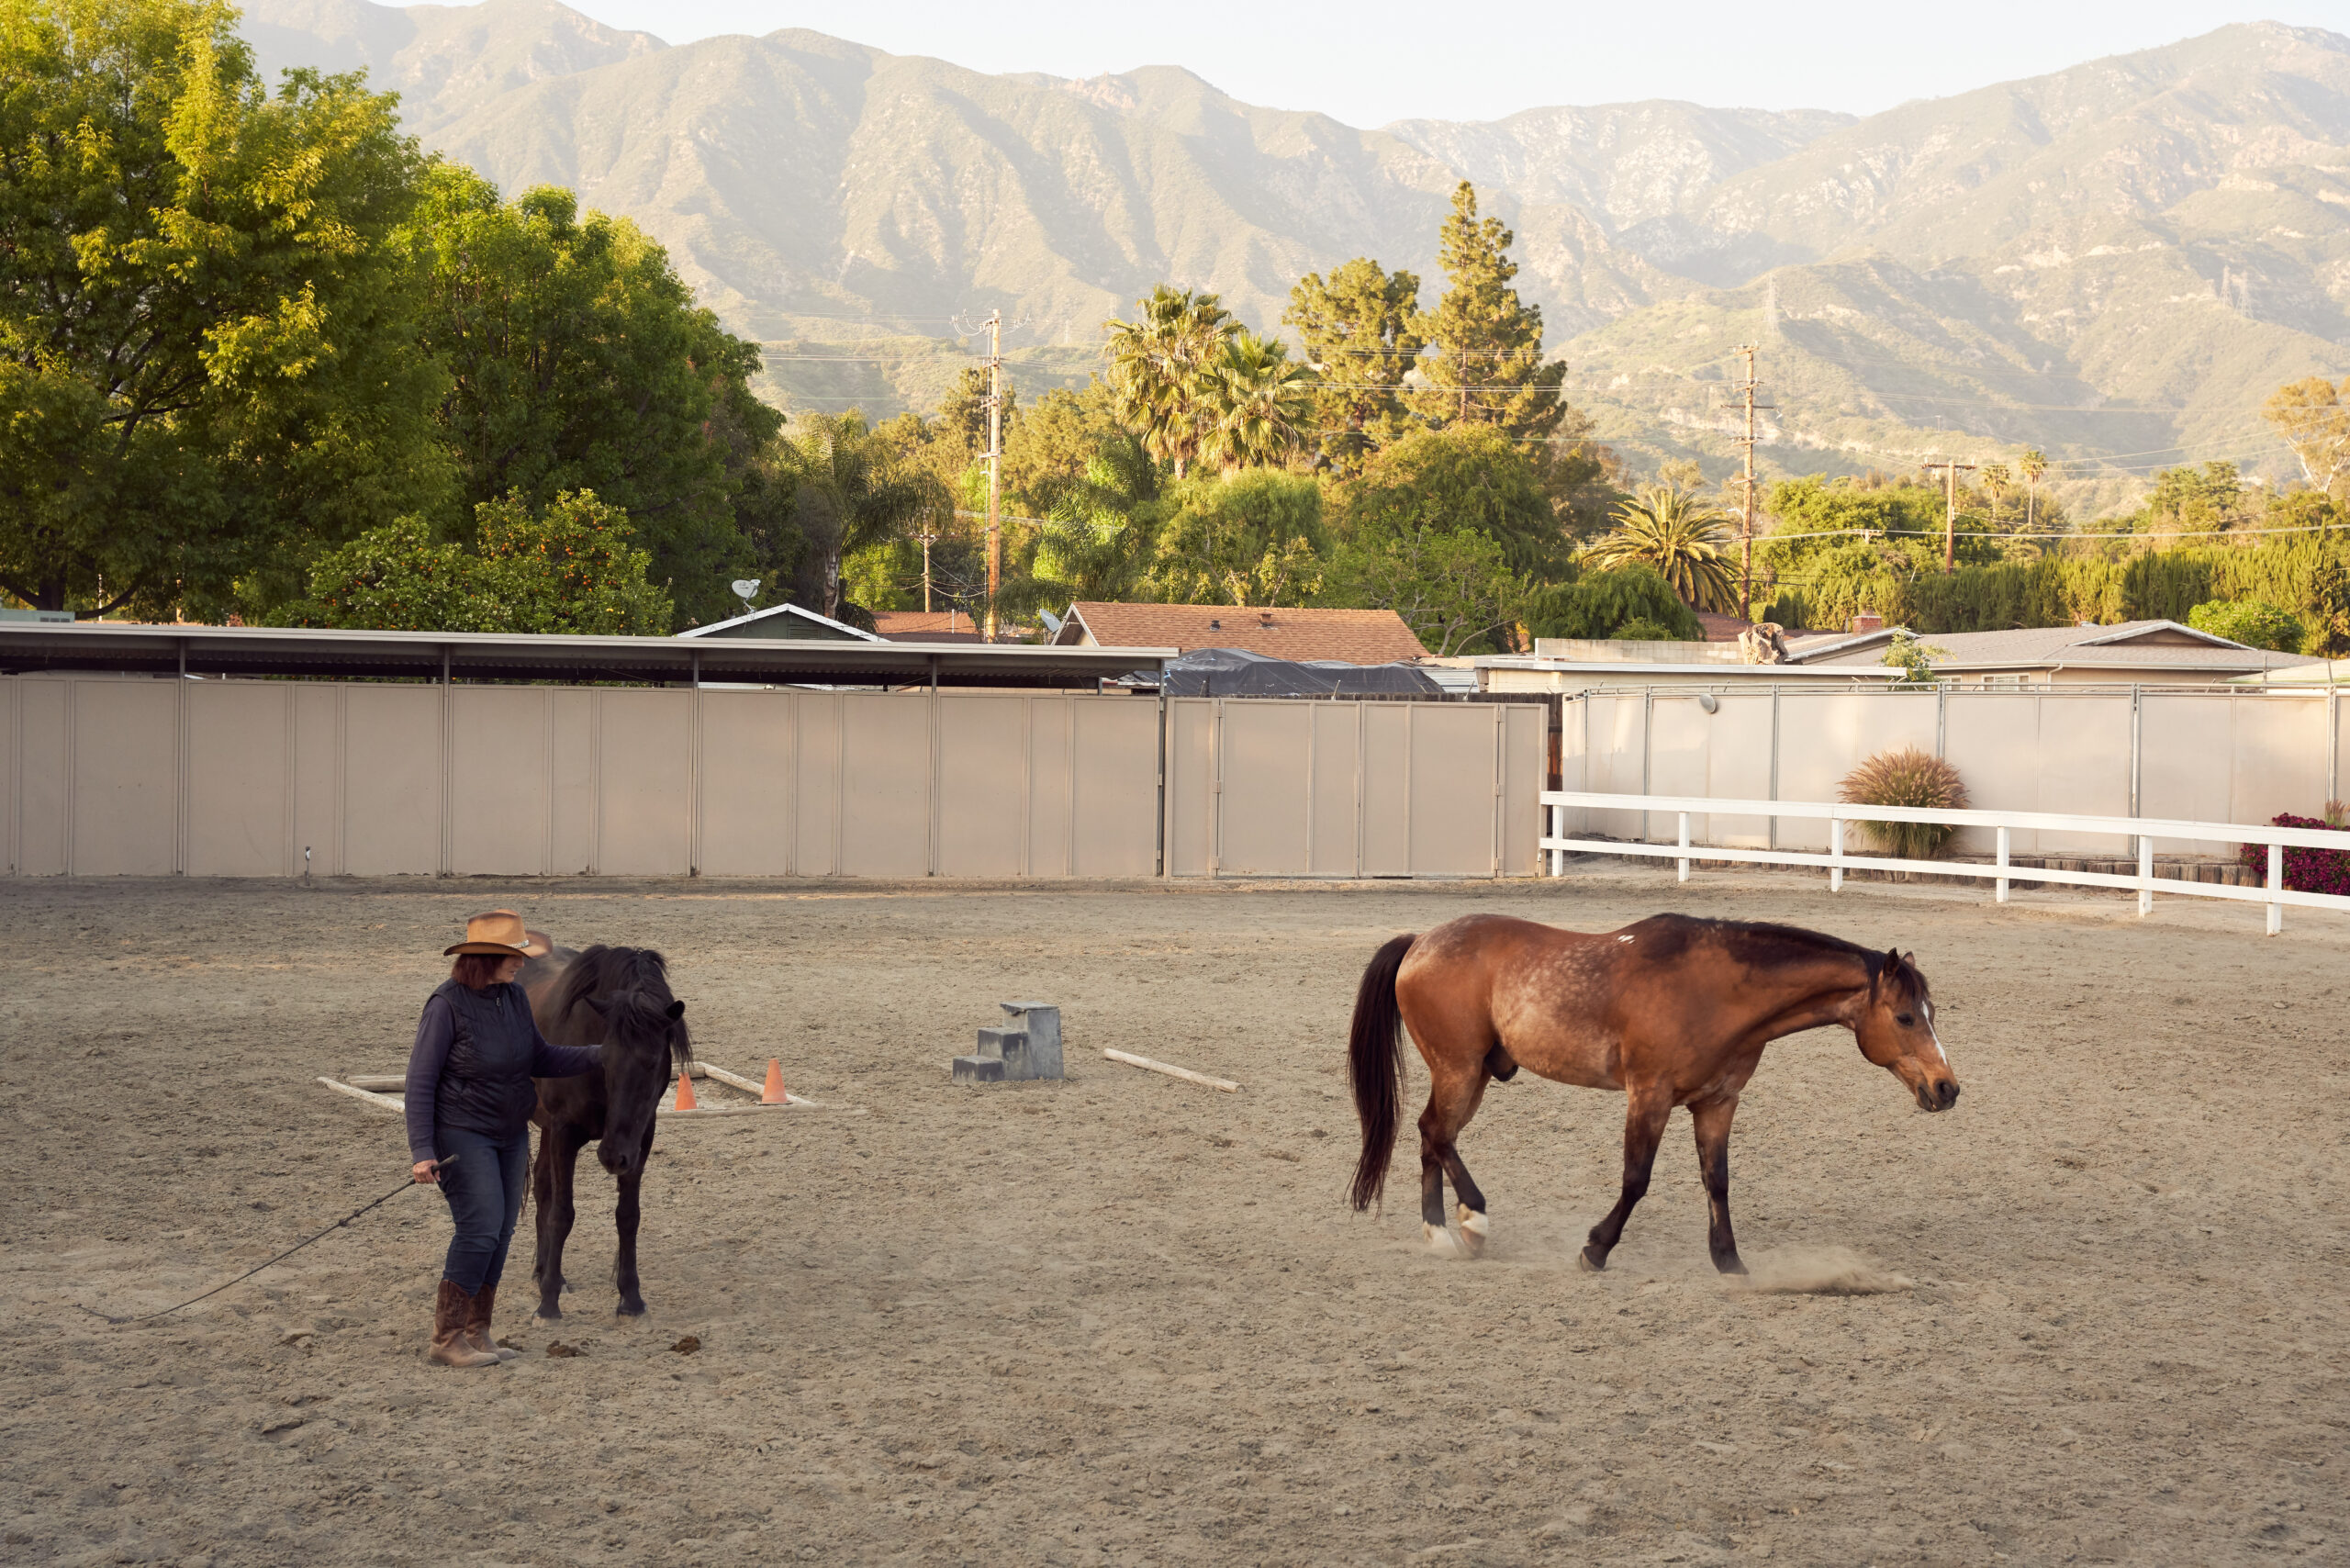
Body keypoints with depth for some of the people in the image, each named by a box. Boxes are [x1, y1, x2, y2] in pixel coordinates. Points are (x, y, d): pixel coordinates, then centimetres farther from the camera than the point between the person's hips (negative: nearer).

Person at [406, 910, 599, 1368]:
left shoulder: (514, 996, 1)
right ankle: (447, 1339, -5)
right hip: (461, 1136, -7)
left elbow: (539, 1059, 13)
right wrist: (422, 1151, -22)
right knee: (481, 1228, -15)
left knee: (501, 1232, 8)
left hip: (510, 1133, 7)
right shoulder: (448, 1005, -19)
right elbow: (420, 1081, -17)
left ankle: (476, 1333, 19)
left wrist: (599, 1055, 0)